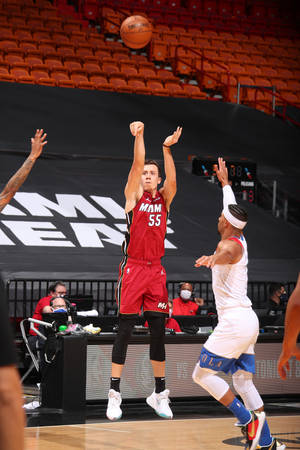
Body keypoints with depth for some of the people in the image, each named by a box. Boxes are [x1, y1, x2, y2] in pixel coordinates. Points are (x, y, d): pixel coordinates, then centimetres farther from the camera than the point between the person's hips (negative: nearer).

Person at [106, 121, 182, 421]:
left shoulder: (164, 199, 12)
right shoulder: (134, 194, 5)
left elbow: (172, 181, -8)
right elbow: (137, 165, -9)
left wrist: (167, 149, -20)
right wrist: (138, 136, -22)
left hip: (156, 270, 3)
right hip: (133, 268, -3)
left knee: (158, 333, 5)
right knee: (124, 331, -4)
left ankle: (159, 393, 14)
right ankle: (114, 394, -1)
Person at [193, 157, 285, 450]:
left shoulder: (229, 244, -13)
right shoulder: (240, 239, 13)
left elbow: (227, 255, -40)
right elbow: (233, 208, 32)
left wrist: (213, 258, -62)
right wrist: (224, 181, 46)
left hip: (234, 322, -9)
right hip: (248, 320, 9)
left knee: (202, 374, -1)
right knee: (242, 380, 10)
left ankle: (247, 420, -5)